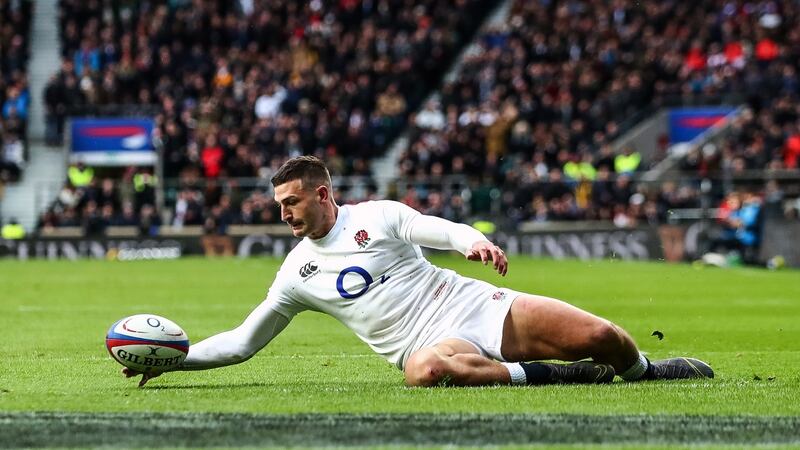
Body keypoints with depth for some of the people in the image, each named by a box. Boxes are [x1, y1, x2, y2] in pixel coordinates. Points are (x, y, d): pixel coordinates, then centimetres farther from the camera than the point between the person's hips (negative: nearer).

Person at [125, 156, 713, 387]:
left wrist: (476, 241, -30)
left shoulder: (378, 216, 6)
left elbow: (448, 231, -6)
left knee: (599, 337, -17)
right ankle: (539, 375, -25)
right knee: (432, 370, -43)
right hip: (428, 344, 0)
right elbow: (243, 341, 17)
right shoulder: (296, 274, 13)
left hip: (479, 307, 0)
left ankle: (643, 369, 17)